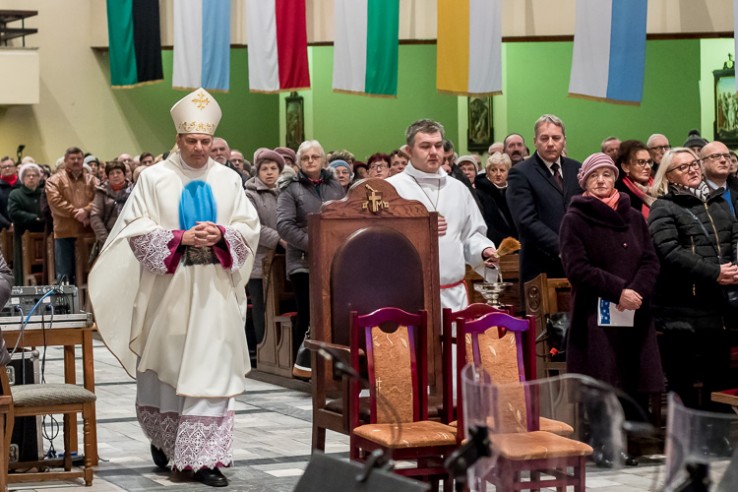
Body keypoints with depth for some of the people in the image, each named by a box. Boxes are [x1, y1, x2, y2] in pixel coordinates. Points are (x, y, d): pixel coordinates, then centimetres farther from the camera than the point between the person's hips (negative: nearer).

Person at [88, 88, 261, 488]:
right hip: (168, 288, -1)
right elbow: (137, 229, -5)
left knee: (212, 370, -5)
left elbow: (249, 227, 7)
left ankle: (204, 457, -3)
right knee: (165, 367, 9)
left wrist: (221, 235, -14)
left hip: (215, 289, 1)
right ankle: (164, 437, 34)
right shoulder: (155, 178, 0)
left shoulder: (228, 179, 6)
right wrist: (181, 237, -17)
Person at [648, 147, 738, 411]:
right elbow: (670, 252, -16)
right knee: (683, 380, -2)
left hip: (716, 302, 6)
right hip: (682, 306, -6)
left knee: (714, 375, 9)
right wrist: (714, 272, -19)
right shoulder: (664, 209, -4)